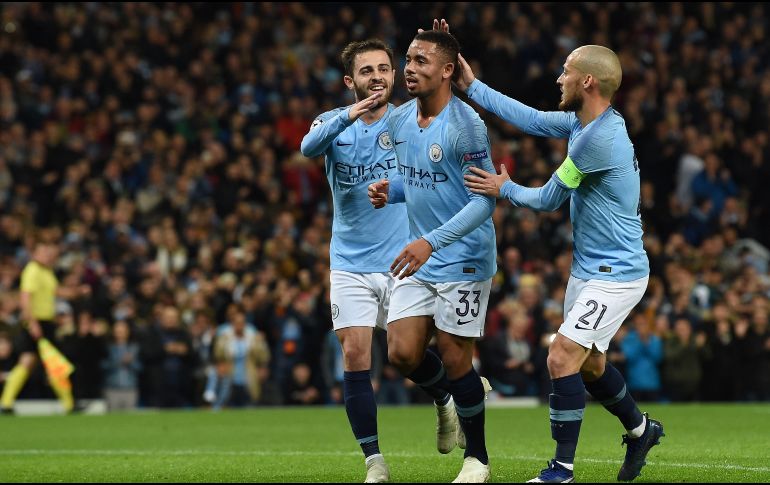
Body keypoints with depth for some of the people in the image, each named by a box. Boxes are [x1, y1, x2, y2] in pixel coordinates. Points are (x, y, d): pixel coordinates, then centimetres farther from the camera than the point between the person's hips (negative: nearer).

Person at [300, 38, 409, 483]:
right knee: (355, 356, -7)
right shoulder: (335, 122, 0)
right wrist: (348, 117, -41)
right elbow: (309, 146, -22)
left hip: (402, 260, -1)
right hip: (351, 264, 1)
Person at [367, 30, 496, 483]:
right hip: (419, 258, 7)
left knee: (455, 361, -2)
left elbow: (485, 199, -21)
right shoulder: (400, 119, 5)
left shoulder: (466, 125, -18)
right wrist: (389, 191, -1)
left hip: (464, 259, -6)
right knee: (402, 353, -2)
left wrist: (431, 241, -29)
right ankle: (448, 398, 30)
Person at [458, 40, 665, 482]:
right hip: (589, 268, 10)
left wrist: (504, 189, 2)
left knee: (562, 359, -15)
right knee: (589, 365, 21)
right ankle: (640, 429, 42)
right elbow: (533, 120, 13)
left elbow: (549, 199, -16)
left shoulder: (600, 139, -25)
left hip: (615, 275, -10)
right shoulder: (585, 122, 3)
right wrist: (472, 86, 12)